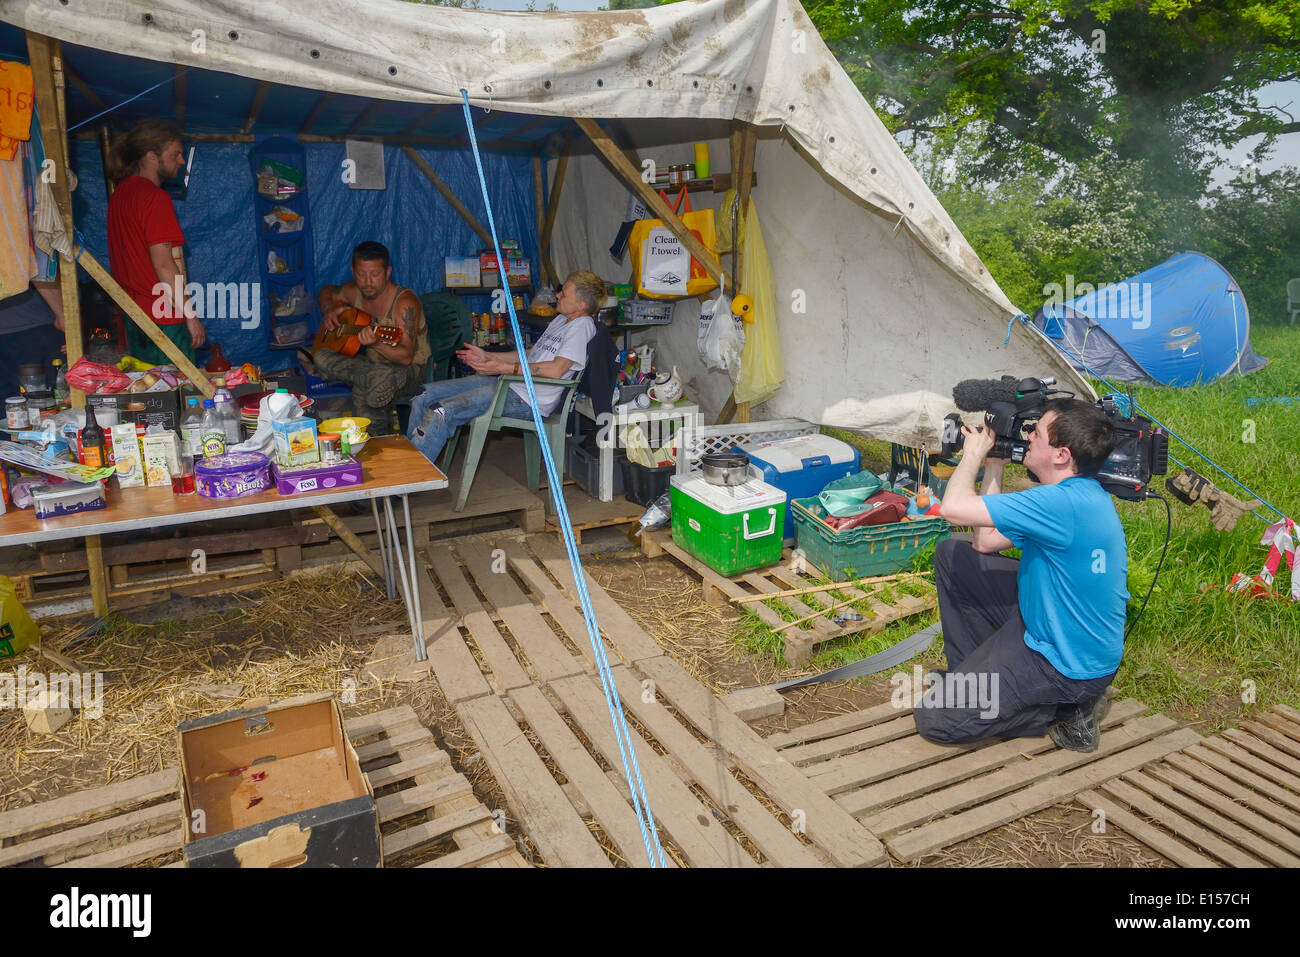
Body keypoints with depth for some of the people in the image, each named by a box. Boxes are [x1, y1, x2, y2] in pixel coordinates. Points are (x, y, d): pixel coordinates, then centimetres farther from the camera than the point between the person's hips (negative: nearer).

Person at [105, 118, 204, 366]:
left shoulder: (122, 192, 13)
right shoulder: (154, 197, -15)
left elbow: (132, 256, 17)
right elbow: (162, 262, -20)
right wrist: (191, 316, -17)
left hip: (133, 314, 9)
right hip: (163, 318, -9)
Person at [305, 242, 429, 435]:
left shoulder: (405, 302, -21)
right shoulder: (354, 292, 0)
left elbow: (406, 357, -29)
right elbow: (326, 292, 26)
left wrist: (376, 343, -47)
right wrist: (329, 310, 2)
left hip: (410, 369, -7)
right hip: (371, 363, 7)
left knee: (363, 388, -39)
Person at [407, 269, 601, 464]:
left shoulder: (583, 325, -10)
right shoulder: (560, 319, 20)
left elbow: (556, 370, -20)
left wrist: (503, 368, -16)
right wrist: (486, 357, 18)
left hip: (525, 399, -10)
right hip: (507, 383, 10)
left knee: (441, 412, -24)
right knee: (424, 395, 2)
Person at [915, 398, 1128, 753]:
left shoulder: (1066, 503, -31)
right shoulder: (1077, 494, 1)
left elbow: (953, 507, -33)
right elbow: (986, 541, 4)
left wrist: (975, 452, -14)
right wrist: (994, 465, 2)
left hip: (1072, 666, -10)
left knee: (933, 717, -10)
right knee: (951, 554, 11)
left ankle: (1067, 711, 1)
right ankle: (974, 674, 22)